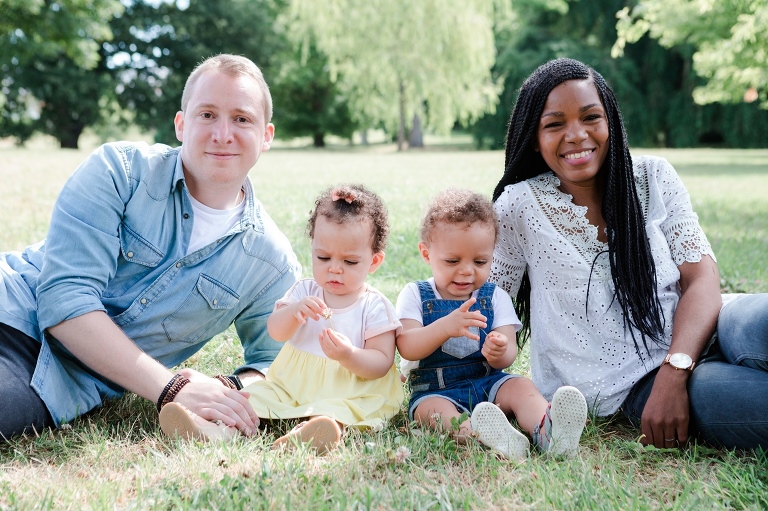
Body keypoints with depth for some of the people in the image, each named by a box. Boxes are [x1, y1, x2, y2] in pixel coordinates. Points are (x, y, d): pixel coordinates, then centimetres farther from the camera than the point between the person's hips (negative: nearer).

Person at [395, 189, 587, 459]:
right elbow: (407, 348, -13)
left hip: (488, 382, 3)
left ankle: (546, 429, -53)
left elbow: (509, 354, -4)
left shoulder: (495, 297, 7)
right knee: (434, 409, -33)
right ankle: (474, 433, -64)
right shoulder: (415, 295, 2)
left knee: (522, 386, -23)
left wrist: (500, 352, -31)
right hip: (435, 391, -3)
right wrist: (445, 327, -32)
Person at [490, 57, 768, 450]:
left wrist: (674, 373, -16)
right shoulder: (520, 207, 2)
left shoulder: (654, 178, 8)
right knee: (706, 390, -36)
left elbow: (701, 278, -1)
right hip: (636, 385, -2)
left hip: (694, 342, 2)